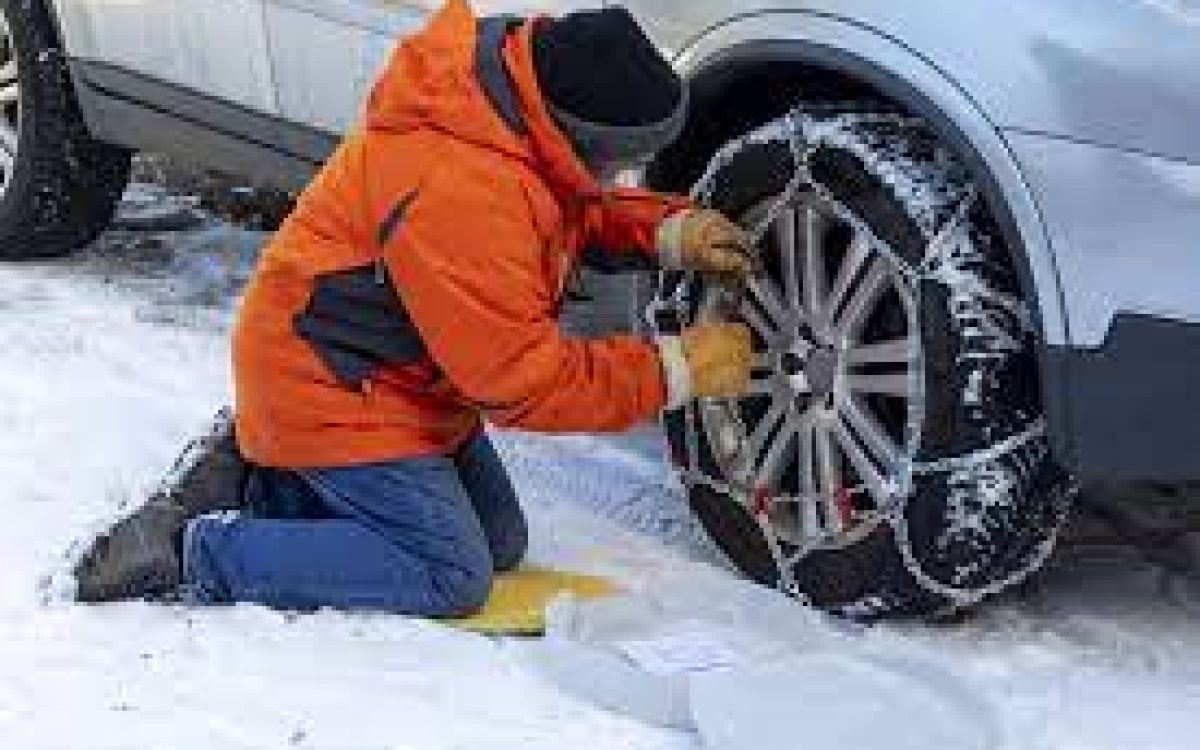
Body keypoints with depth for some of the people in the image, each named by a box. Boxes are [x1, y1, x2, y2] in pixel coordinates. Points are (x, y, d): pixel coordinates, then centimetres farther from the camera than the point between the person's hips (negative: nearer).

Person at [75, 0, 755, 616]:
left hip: (406, 381, 10)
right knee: (451, 577, -12)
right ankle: (191, 553, -7)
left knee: (500, 544, 15)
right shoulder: (454, 188, -36)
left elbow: (579, 211, 12)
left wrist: (669, 232, -8)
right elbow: (520, 381, -30)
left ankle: (262, 479, 18)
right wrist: (677, 370, -23)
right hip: (329, 395, -10)